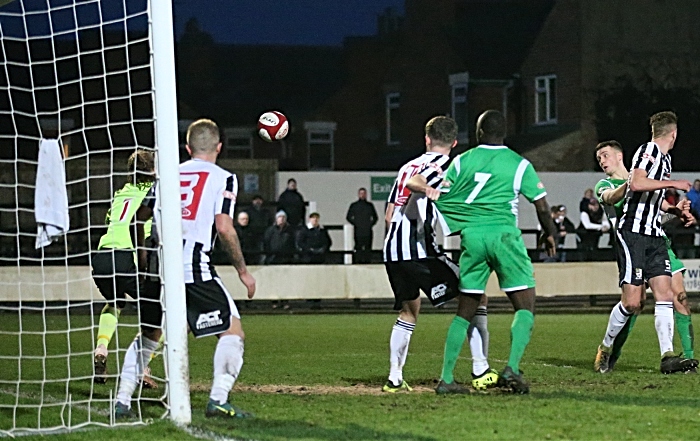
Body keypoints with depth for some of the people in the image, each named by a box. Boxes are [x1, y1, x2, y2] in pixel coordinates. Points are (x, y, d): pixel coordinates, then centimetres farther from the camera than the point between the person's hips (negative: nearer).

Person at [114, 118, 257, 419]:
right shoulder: (222, 178, 3)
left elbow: (140, 217, 17)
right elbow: (224, 227, -9)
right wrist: (242, 270, 1)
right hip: (194, 267, -5)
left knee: (150, 334, 20)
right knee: (233, 331, 3)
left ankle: (122, 401, 16)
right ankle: (218, 399, -12)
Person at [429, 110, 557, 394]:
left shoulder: (462, 161, 10)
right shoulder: (519, 164, 6)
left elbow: (439, 200, 6)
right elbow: (542, 206, 8)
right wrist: (549, 234, 25)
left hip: (471, 235, 3)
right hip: (503, 233, -3)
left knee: (465, 311, 11)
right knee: (525, 308, 1)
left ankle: (446, 378, 6)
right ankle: (512, 368, -18)